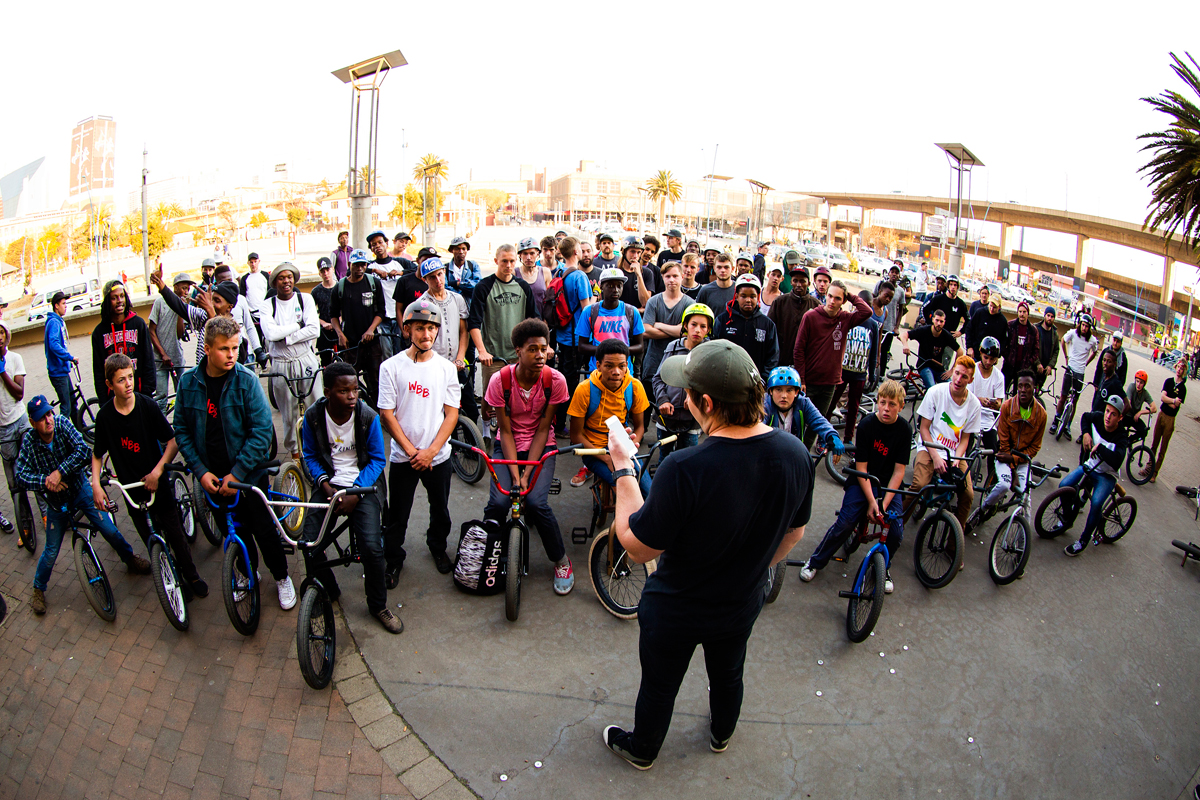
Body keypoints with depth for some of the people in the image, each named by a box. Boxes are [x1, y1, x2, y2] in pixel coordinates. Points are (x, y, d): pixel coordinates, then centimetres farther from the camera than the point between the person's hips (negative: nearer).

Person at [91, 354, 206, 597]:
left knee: (175, 534, 5)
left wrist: (157, 471, -18)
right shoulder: (105, 416, -8)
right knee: (152, 542, 10)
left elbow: (173, 441, -9)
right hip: (132, 489, 1)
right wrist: (95, 484, -8)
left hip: (158, 484, -1)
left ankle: (191, 575, 24)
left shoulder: (148, 406, -13)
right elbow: (98, 454, 5)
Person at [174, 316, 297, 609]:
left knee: (263, 530, 5)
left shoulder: (246, 380, -16)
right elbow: (182, 431, 0)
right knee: (231, 530, 16)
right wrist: (201, 471, -9)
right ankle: (247, 571, 43)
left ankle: (281, 577, 29)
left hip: (248, 473, -3)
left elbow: (261, 431, -16)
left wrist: (237, 473, -18)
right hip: (212, 477, 3)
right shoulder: (188, 382, -6)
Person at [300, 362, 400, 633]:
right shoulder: (313, 417, -8)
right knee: (309, 545, -12)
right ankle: (326, 593, 19)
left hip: (363, 484, -2)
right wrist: (326, 485, -11)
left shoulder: (369, 417, -13)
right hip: (328, 483, 2)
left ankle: (378, 605, 8)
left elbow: (377, 460, -4)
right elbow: (310, 456, 5)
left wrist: (355, 492, -15)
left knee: (372, 547, -18)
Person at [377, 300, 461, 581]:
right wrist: (411, 450, -11)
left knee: (440, 510, 16)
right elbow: (387, 414, -6)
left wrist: (431, 450, -12)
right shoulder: (391, 367, -6)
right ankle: (393, 560, 29)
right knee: (397, 515, 8)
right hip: (403, 457, -2)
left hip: (438, 456, 2)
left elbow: (452, 413, -2)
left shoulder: (446, 368, -1)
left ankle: (438, 547, 42)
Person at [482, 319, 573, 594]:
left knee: (536, 502, -23)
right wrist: (515, 475, -20)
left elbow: (542, 430, -12)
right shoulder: (500, 380, -16)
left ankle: (561, 560, 2)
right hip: (508, 445, 1)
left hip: (540, 446, 0)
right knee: (498, 502, -22)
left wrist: (526, 474, -19)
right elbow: (506, 432, -12)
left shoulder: (555, 380, -16)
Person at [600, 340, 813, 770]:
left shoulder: (684, 470, -40)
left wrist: (623, 469, -18)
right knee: (728, 673, 34)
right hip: (743, 603, 5)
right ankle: (722, 734, 63)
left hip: (675, 610, -4)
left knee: (659, 685, 25)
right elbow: (794, 533, -3)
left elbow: (637, 547, -27)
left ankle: (641, 749, 53)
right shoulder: (795, 454, -21)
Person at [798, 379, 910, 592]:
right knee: (845, 522, -20)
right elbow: (861, 467, -12)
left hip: (889, 484, 2)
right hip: (863, 481, -2)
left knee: (896, 531, -15)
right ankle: (816, 561, 1)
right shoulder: (867, 424, -12)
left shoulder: (904, 429, -8)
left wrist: (884, 503, -17)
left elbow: (899, 470, -8)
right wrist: (871, 501, -19)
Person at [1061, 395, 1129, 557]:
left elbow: (1117, 460, -44)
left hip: (1107, 475, -5)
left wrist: (1099, 447, -37)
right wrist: (1085, 433, -4)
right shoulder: (1098, 417, -13)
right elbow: (1085, 417, 13)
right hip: (1089, 466, 5)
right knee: (1063, 486, -15)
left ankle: (1083, 540, -9)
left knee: (1096, 502, -28)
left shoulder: (1121, 438, -26)